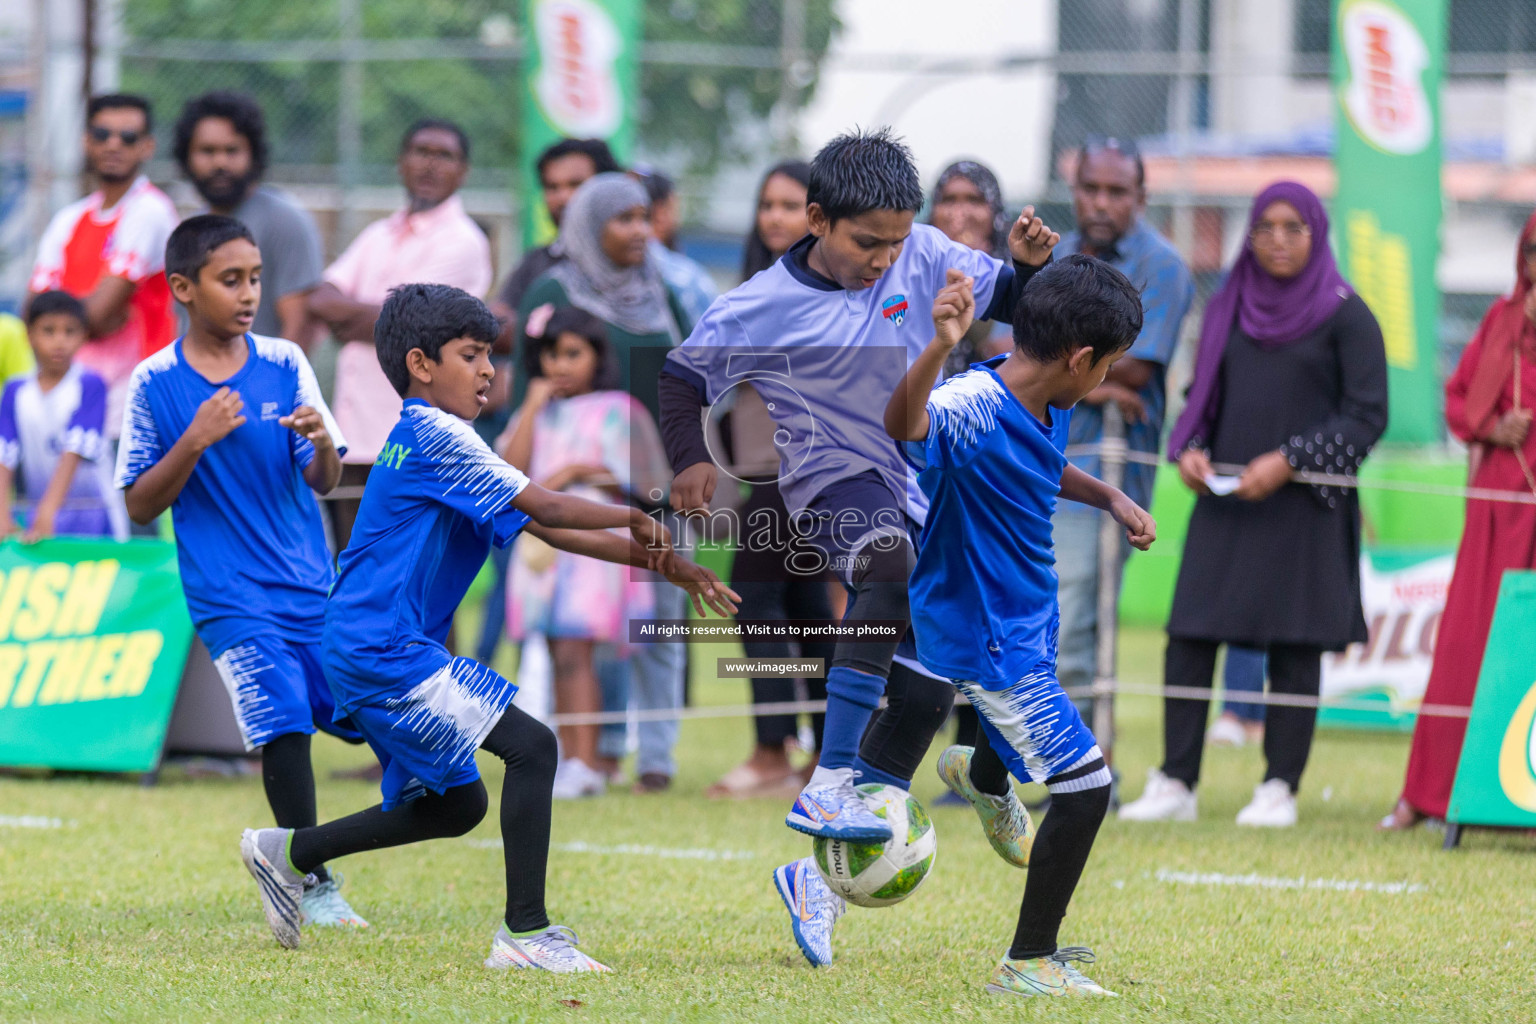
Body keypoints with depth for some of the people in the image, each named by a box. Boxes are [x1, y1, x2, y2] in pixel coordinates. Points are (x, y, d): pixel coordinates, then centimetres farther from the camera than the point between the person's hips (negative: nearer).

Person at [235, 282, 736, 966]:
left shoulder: (432, 439, 18)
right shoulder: (435, 435, -12)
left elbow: (547, 532, 16)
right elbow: (546, 509, -15)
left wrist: (658, 562, 9)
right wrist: (636, 519, 1)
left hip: (366, 653, 11)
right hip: (385, 652, -11)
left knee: (458, 805, 18)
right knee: (531, 746, -17)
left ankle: (288, 852, 26)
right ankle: (525, 932, -16)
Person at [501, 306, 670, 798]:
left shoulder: (612, 411, 0)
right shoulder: (539, 415, 15)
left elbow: (629, 482, -3)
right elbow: (511, 469, 0)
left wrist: (576, 471, -10)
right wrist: (533, 406, -2)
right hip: (543, 545, 6)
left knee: (575, 651, -14)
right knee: (560, 655, 6)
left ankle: (586, 764, -16)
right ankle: (565, 757, 11)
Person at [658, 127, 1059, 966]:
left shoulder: (921, 257, -5)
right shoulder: (761, 309, -12)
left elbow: (1010, 302, 5)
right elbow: (683, 375, 2)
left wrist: (1031, 263, -16)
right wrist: (689, 461, -13)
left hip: (918, 486, 5)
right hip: (831, 484, -5)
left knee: (927, 689, 0)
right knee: (891, 566, -39)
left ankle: (820, 872, 9)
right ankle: (827, 788, -42)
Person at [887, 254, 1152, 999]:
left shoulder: (1049, 408, -5)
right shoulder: (976, 406, -32)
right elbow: (904, 423, -56)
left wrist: (1108, 498, 5)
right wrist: (939, 349, -73)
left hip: (1021, 612, 9)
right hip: (982, 638, -9)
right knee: (1083, 783, -9)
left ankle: (985, 782, 73)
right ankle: (1026, 965, 1)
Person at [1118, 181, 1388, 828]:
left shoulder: (1345, 316, -2)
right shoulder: (1228, 308, 12)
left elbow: (1367, 415, -6)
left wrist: (1289, 461, -14)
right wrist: (1190, 449, -2)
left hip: (1303, 505, -4)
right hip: (1224, 497, 4)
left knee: (1294, 643, -1)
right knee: (1189, 634, -4)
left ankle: (1280, 788, 6)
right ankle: (1176, 784, 0)